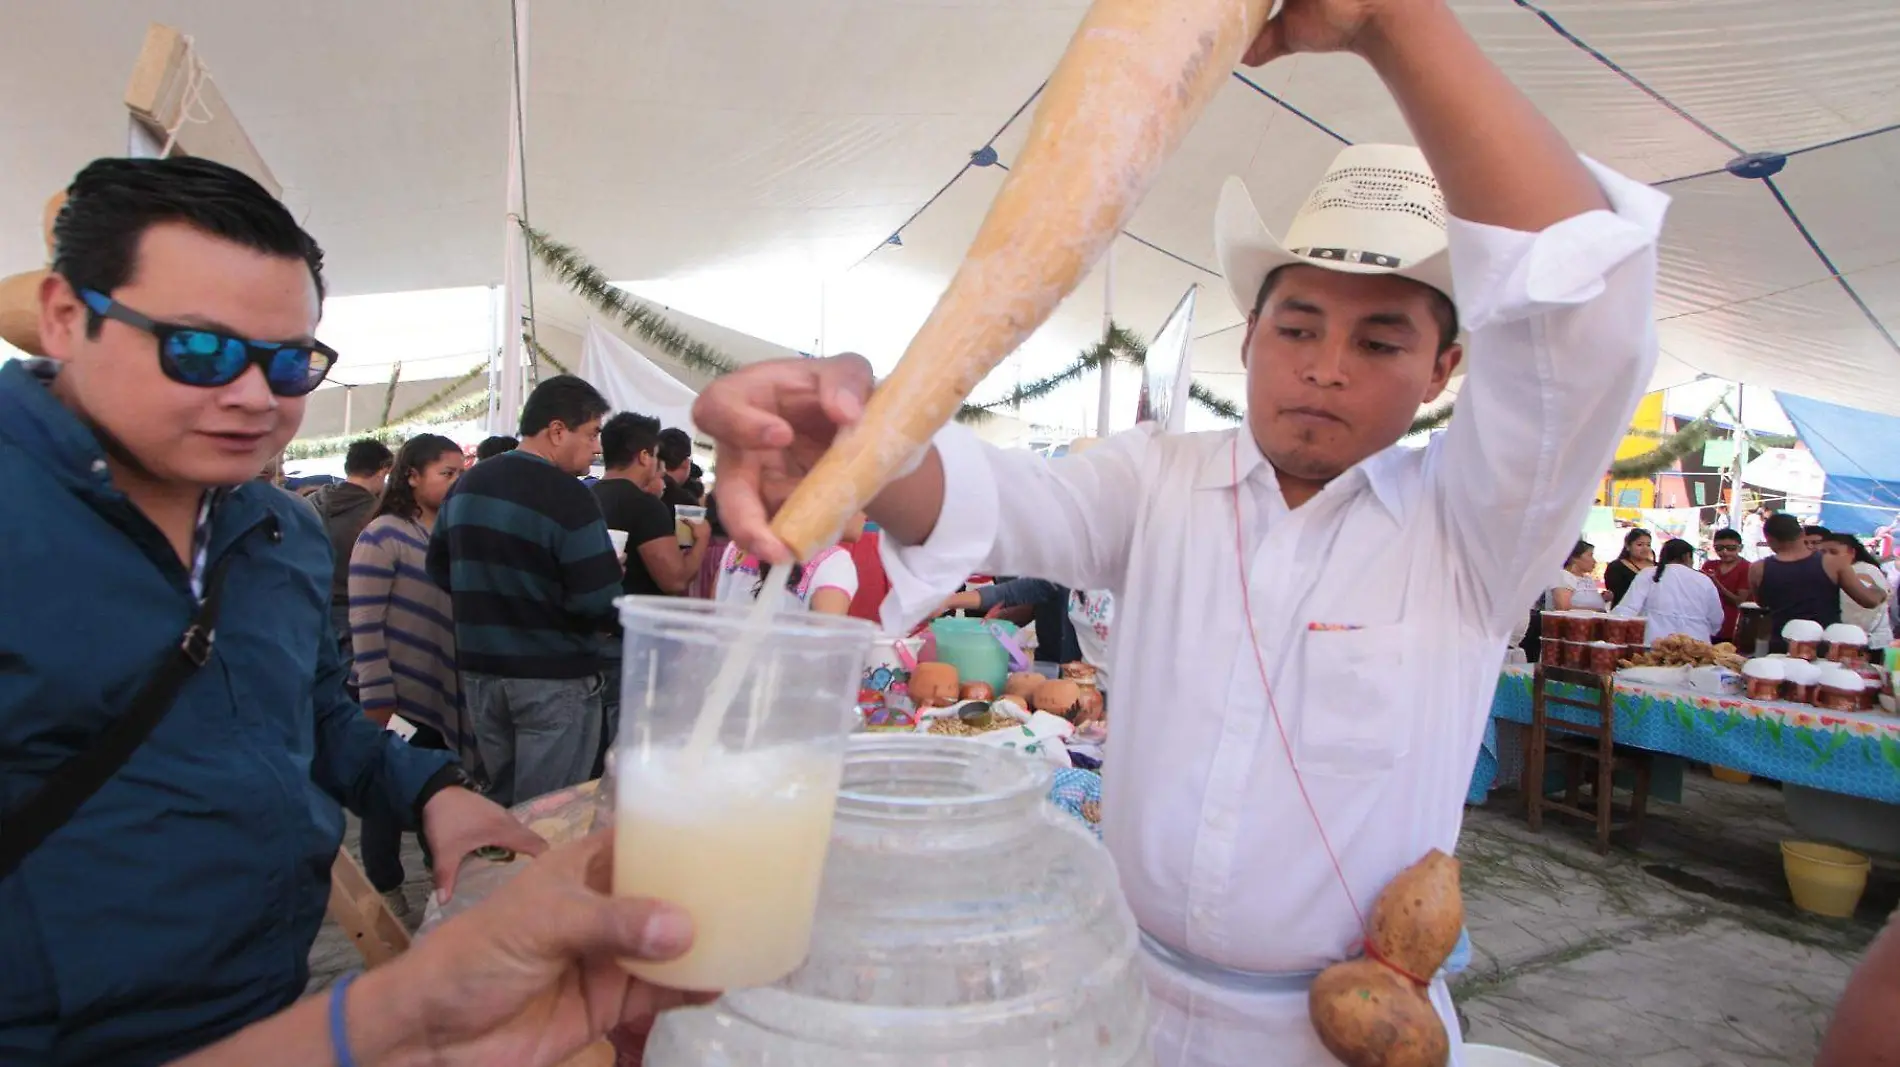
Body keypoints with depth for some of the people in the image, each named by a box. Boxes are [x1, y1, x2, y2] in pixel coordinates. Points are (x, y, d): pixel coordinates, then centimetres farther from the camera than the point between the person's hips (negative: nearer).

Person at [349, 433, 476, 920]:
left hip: (446, 692, 6)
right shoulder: (384, 535, -11)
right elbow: (364, 623, -14)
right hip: (397, 693, -6)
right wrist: (376, 697, -16)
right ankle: (386, 895, 22)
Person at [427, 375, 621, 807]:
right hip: (554, 677, -7)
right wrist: (610, 571, -2)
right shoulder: (568, 497, -18)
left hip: (480, 669, 7)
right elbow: (602, 606, -22)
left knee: (499, 802, 21)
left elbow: (441, 568, 16)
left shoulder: (468, 484, 7)